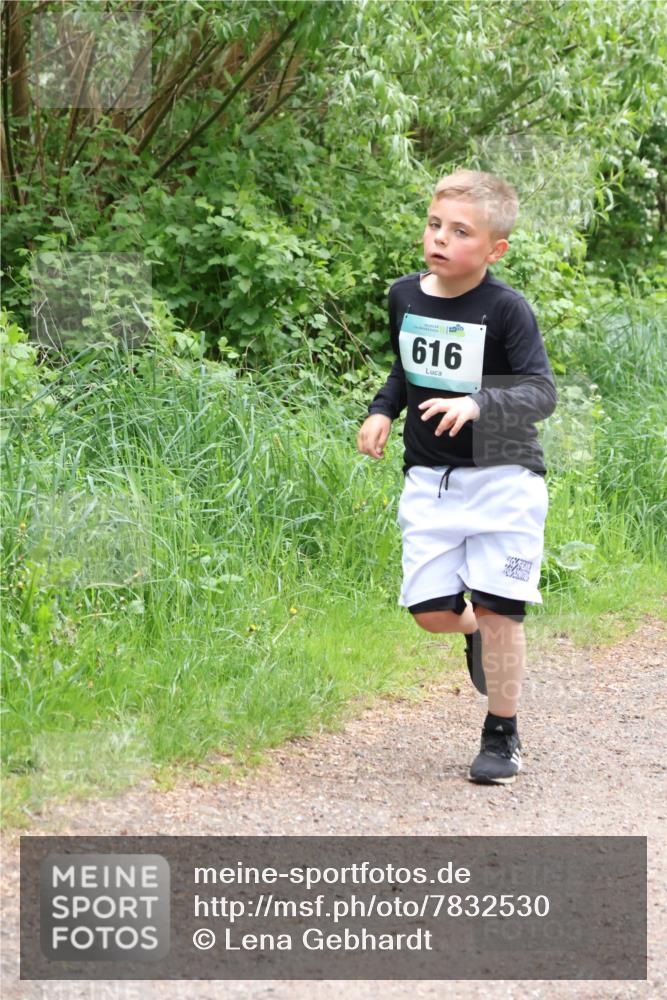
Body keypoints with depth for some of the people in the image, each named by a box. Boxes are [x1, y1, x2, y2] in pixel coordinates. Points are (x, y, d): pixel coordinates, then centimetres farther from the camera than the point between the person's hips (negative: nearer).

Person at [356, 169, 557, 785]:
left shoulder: (506, 309, -13)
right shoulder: (405, 297, 5)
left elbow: (541, 393, -19)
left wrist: (477, 404, -35)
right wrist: (383, 410, 6)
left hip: (502, 476, -4)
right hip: (430, 479, 5)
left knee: (497, 610, -6)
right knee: (430, 611, -1)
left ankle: (502, 736, 9)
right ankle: (475, 631, 35)